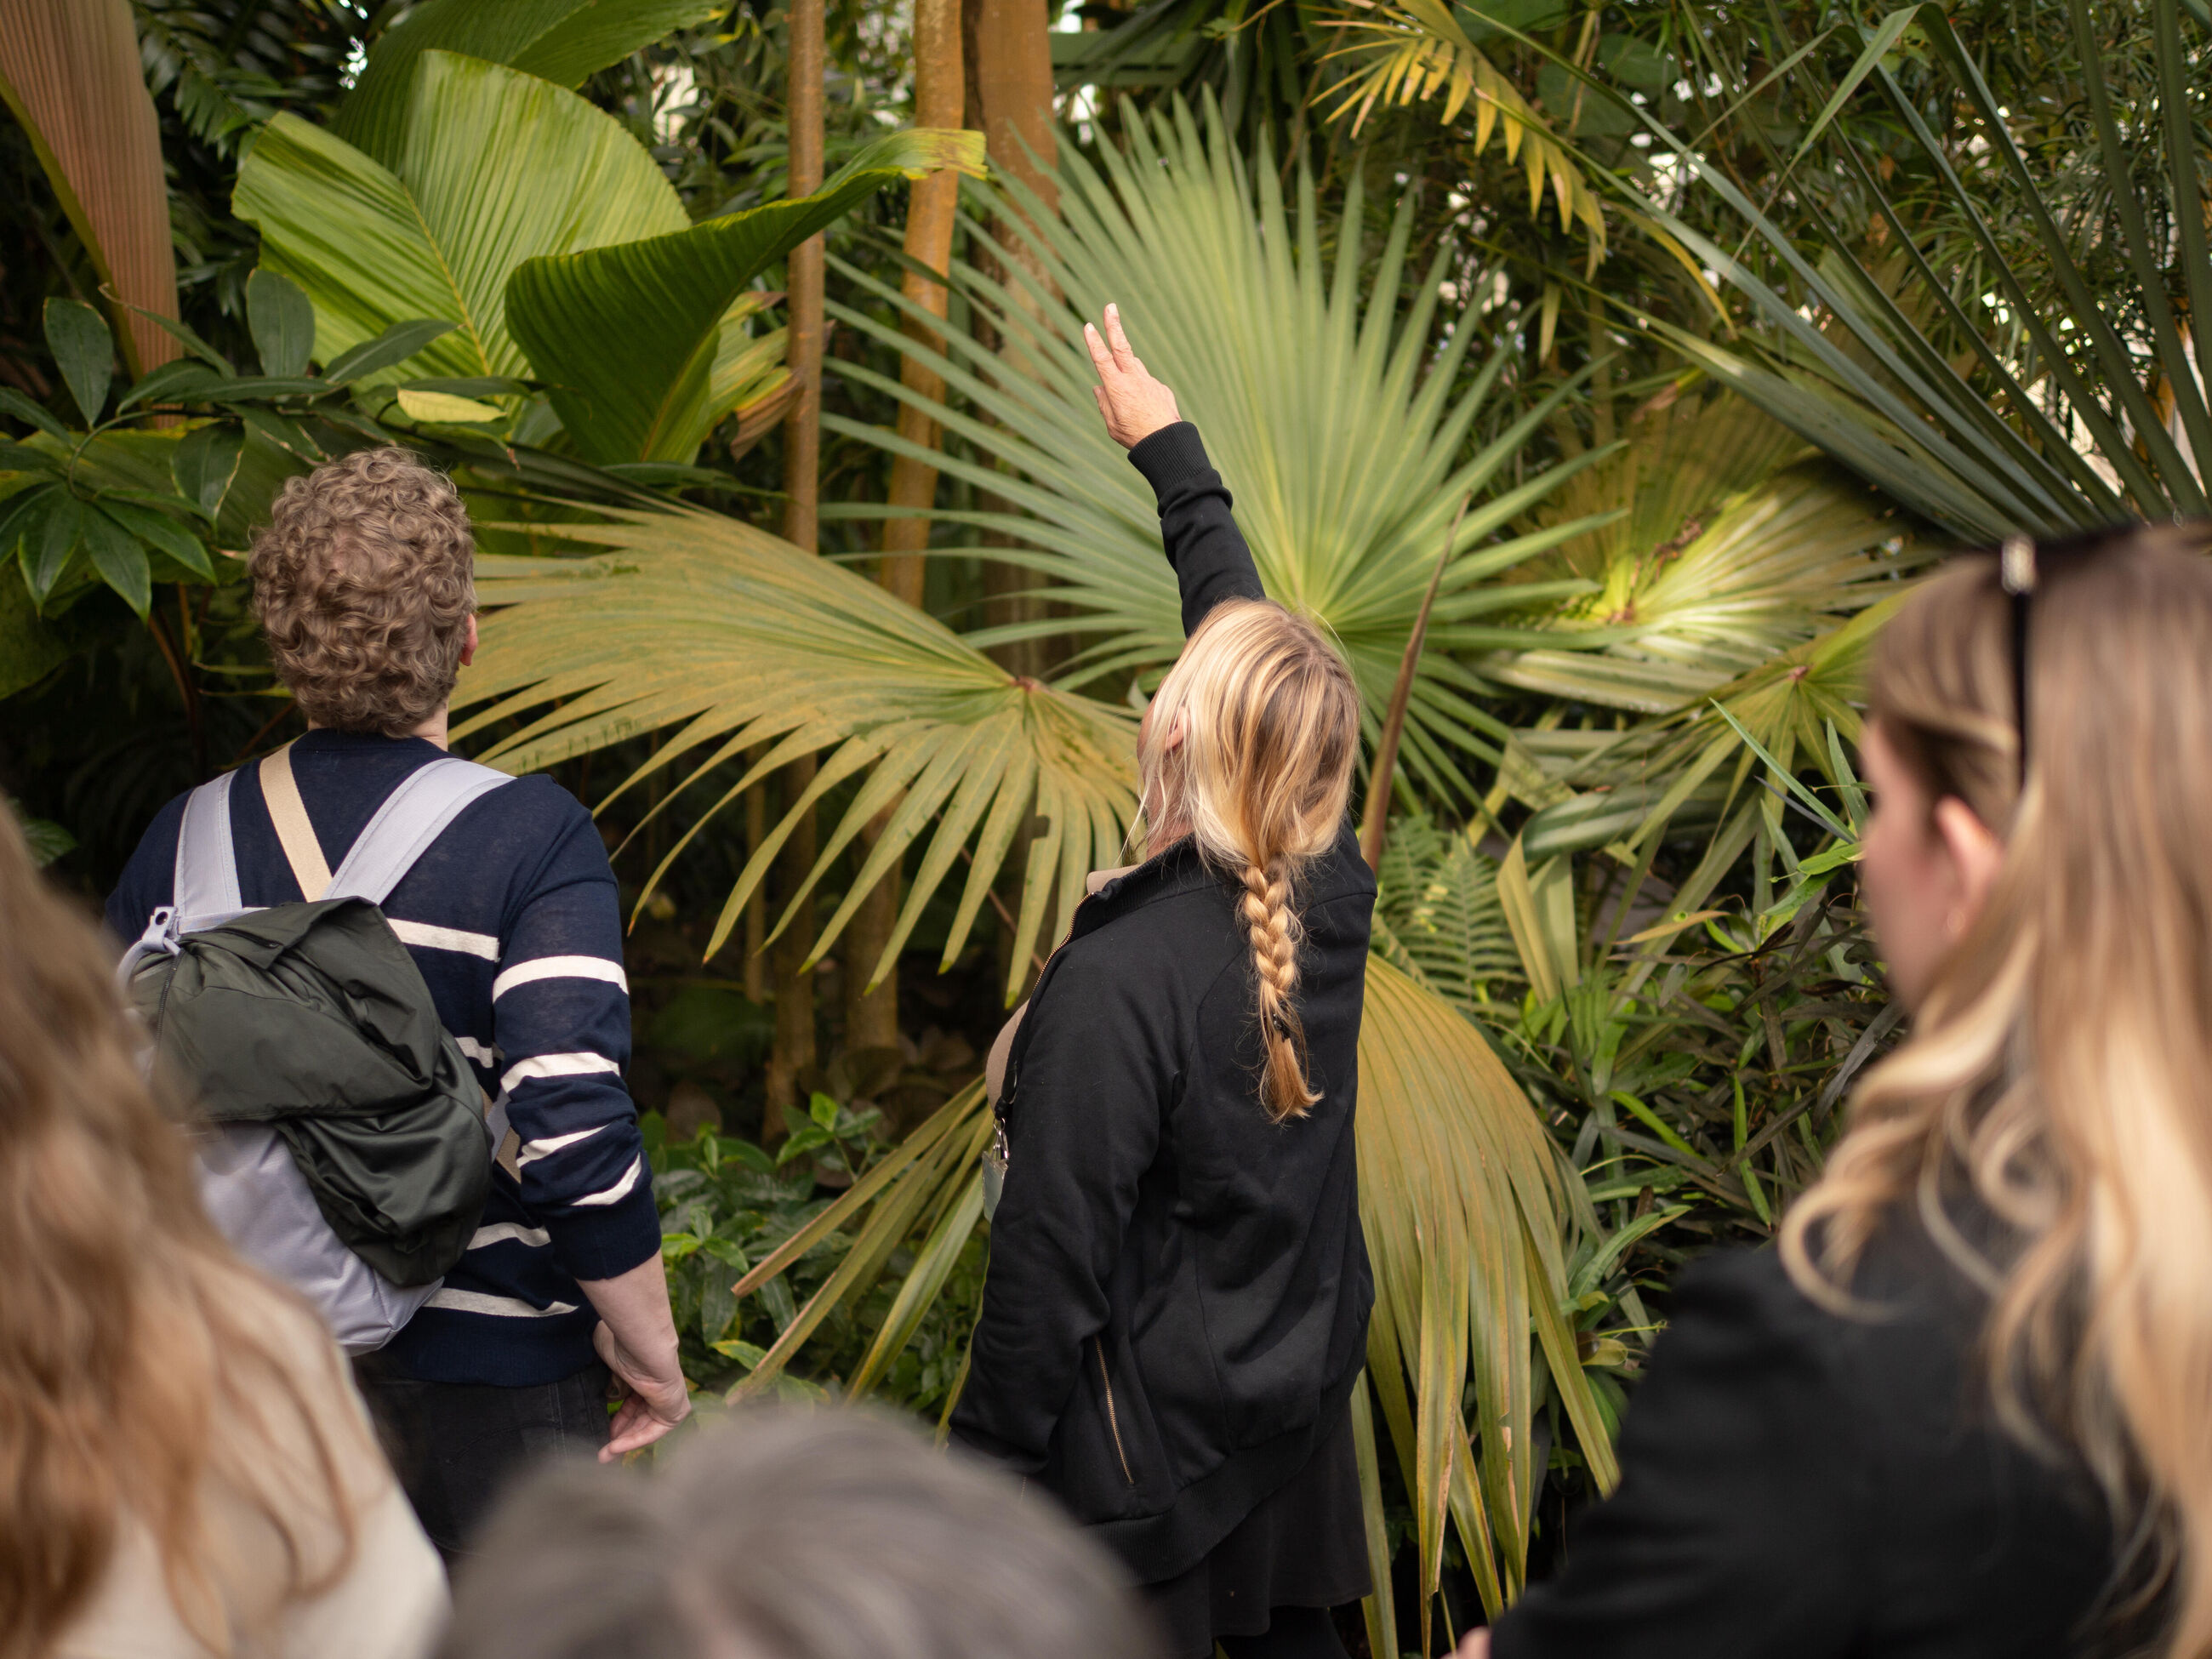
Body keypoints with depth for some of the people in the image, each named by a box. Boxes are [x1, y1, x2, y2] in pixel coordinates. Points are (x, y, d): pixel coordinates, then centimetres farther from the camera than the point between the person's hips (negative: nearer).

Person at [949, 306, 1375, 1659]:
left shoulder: (1119, 981, -29)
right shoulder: (1332, 899, -9)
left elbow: (1053, 1257, -23)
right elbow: (1249, 624, 6)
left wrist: (992, 1464, -10)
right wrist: (1170, 447, 17)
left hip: (1153, 1448, -7)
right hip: (1305, 1399, 7)